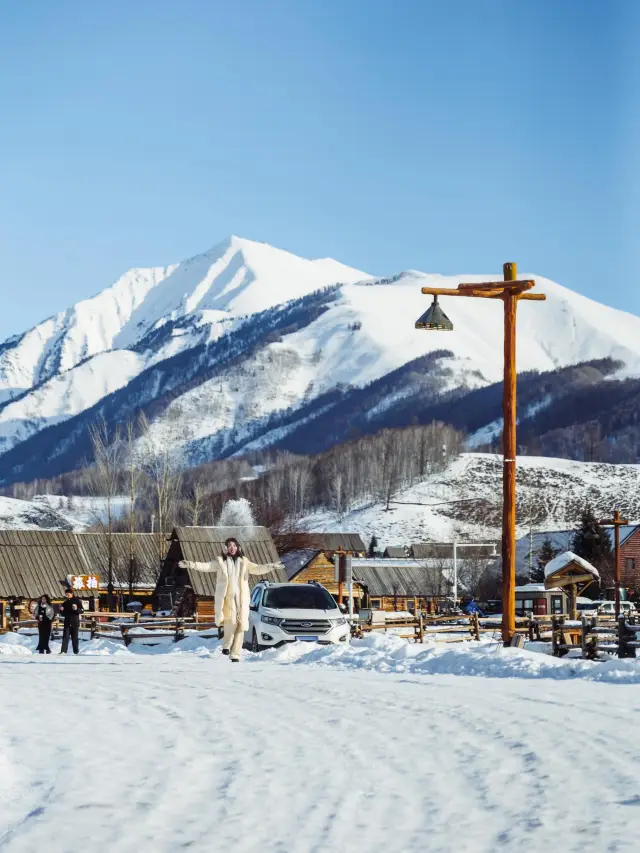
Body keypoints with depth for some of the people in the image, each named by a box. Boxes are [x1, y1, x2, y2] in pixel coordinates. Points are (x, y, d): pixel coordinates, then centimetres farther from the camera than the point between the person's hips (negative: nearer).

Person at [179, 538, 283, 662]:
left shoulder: (244, 562, 14)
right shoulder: (221, 562, 8)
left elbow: (257, 569, 12)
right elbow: (206, 566, -1)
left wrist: (271, 566, -2)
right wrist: (190, 565, -14)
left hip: (241, 598, 3)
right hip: (227, 597, -3)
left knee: (241, 626, -3)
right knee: (231, 621, -20)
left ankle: (235, 655, 2)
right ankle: (226, 646, 5)